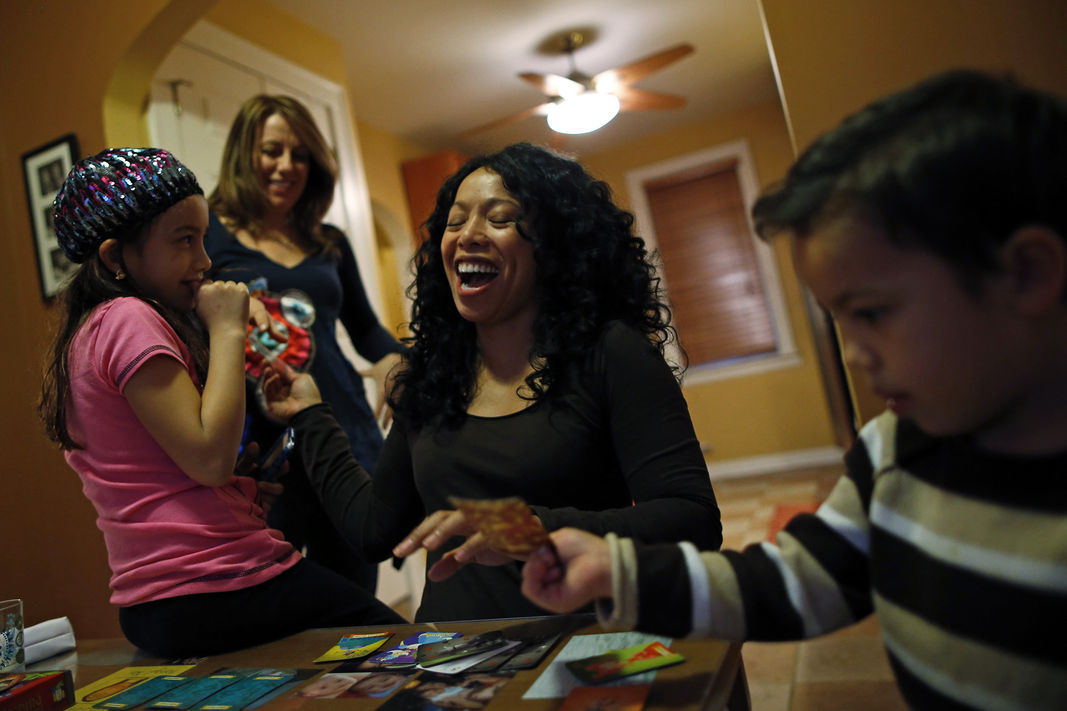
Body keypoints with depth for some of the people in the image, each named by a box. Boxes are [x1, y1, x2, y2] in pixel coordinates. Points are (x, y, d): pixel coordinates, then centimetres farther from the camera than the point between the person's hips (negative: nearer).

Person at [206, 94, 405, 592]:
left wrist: (394, 361, 0)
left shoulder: (329, 243, 15)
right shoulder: (206, 235, 3)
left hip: (347, 434, 4)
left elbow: (364, 327, 21)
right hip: (258, 445, -4)